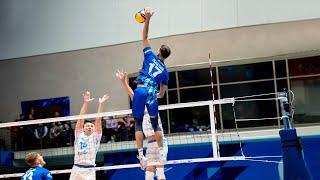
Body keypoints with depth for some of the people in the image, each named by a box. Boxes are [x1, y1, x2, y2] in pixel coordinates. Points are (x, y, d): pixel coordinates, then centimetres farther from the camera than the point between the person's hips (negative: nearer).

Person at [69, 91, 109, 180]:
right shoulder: (79, 135, 14)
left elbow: (98, 120, 5)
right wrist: (85, 103, 0)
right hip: (76, 170, 1)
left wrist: (101, 104, -2)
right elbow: (81, 118, 7)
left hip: (89, 171, -1)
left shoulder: (95, 137, 12)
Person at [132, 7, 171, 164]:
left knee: (138, 124, 1)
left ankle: (141, 155, -6)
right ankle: (161, 153, 15)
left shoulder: (151, 56, 12)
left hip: (140, 90, -2)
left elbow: (144, 37, 13)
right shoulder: (165, 71, 19)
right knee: (155, 124, 16)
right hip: (152, 93, 3)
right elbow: (162, 93, 25)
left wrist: (147, 19, 8)